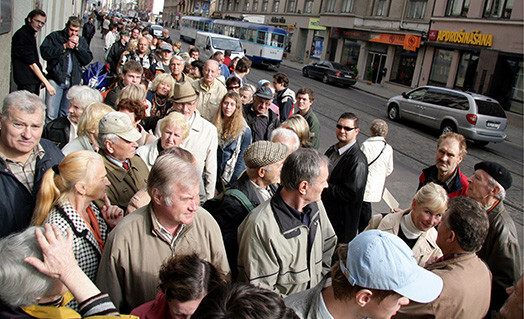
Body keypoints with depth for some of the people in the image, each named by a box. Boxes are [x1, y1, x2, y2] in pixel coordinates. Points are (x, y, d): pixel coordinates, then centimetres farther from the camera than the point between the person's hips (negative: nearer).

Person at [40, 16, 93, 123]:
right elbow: (44, 52, -6)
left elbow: (88, 59, 6)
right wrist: (64, 46, -9)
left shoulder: (82, 41, 16)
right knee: (51, 115, -8)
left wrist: (77, 46, -6)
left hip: (73, 81, 3)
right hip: (56, 79, -3)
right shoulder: (54, 36, 7)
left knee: (66, 114, 7)